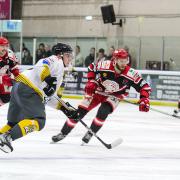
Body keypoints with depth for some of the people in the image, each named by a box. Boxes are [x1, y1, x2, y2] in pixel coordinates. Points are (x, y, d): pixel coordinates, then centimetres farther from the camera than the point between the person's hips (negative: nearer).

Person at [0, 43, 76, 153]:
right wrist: (48, 79, -30)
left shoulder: (59, 70, 31)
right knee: (38, 121, -15)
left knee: (14, 122, 16)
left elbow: (49, 97, 30)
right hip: (28, 90, -10)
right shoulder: (56, 61, 2)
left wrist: (63, 107, 23)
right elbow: (40, 66, -20)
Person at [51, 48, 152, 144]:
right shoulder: (105, 65, -25)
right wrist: (91, 81, -13)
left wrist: (144, 99, -31)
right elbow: (92, 68, -4)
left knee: (103, 112, -28)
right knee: (79, 112, -5)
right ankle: (63, 133, 10)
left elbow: (144, 86, -19)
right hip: (98, 91, 1)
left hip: (114, 96, -1)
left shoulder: (131, 74, -26)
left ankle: (90, 134, -6)